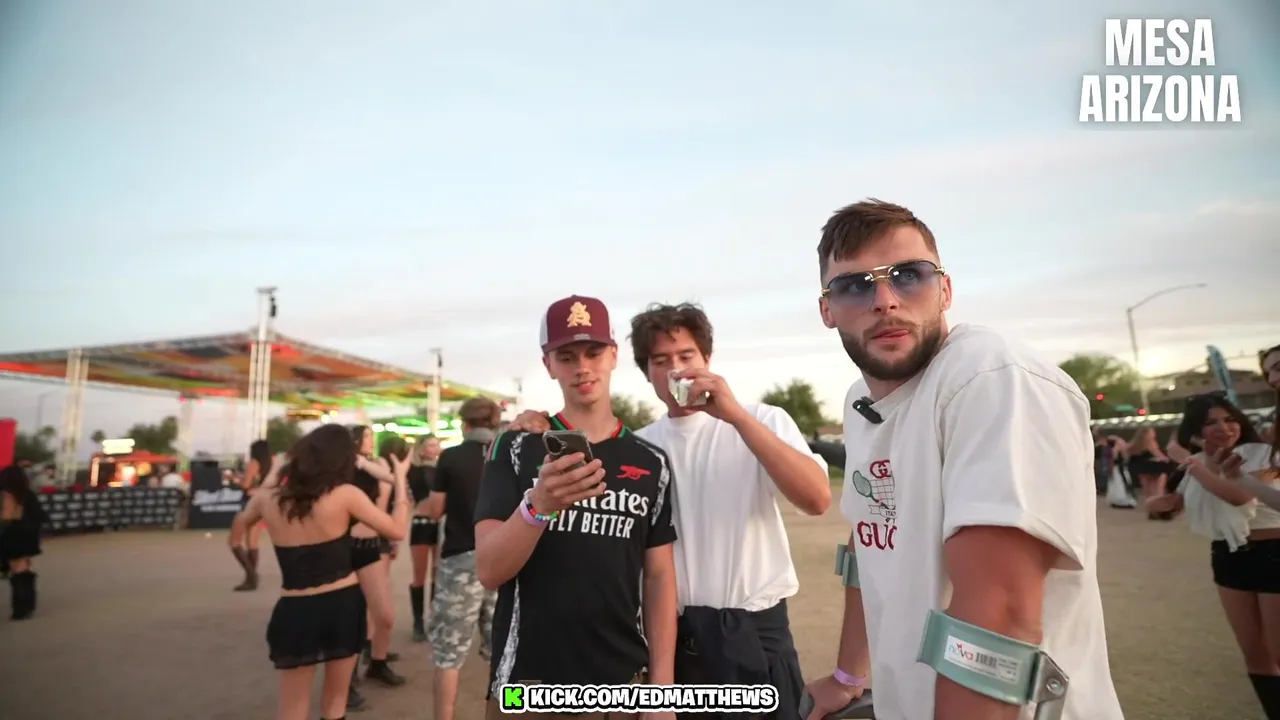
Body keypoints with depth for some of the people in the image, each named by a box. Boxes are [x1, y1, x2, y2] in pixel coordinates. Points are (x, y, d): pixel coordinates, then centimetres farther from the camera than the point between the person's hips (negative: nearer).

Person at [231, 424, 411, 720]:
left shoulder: (268, 496, -4)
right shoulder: (345, 495, -14)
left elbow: (240, 526, 19)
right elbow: (397, 530, -7)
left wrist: (271, 477, 19)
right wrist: (400, 480, 2)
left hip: (295, 611, 2)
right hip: (343, 604, -2)